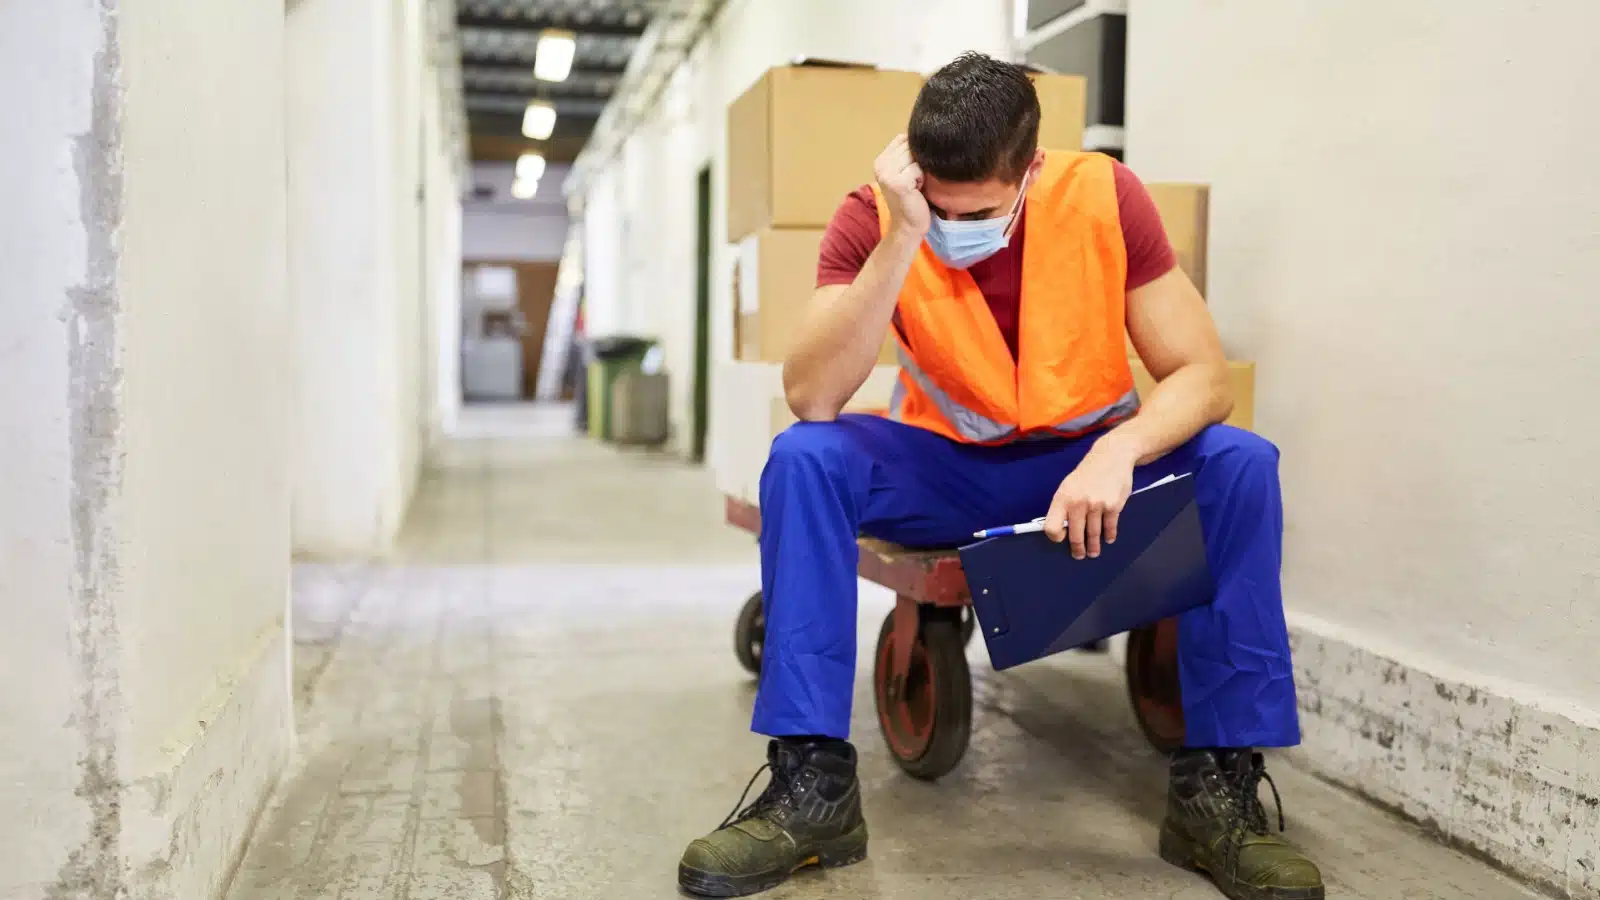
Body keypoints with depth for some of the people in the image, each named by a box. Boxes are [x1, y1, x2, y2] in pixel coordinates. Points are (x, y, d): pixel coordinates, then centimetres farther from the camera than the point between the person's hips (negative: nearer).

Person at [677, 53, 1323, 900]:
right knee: (803, 457, -28)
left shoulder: (1103, 196, -16)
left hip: (1091, 462, 1)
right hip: (945, 469, 0)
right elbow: (810, 398, -29)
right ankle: (811, 782, -23)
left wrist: (1118, 449, -38)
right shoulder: (873, 218, -17)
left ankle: (1218, 783, -17)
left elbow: (1203, 376, -17)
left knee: (1239, 463, -26)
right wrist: (903, 236, -36)